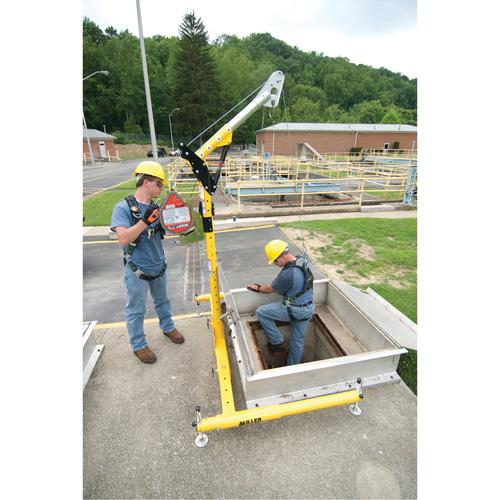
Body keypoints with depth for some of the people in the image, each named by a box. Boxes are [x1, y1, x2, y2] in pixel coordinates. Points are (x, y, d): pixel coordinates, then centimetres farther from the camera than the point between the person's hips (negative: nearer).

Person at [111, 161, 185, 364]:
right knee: (136, 310, 13)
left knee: (162, 300, 25)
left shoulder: (156, 208, 0)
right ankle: (138, 345, 33)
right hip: (137, 271, -5)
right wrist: (145, 220, -35)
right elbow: (123, 239, -27)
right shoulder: (123, 207, -17)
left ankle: (168, 327, 48)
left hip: (158, 267, 6)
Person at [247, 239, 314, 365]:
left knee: (260, 312, 2)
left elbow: (270, 289, -11)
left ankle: (278, 342, 13)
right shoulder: (303, 260, -3)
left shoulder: (288, 274, -29)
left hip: (295, 310, -9)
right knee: (298, 340, 21)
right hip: (309, 308, 9)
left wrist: (258, 288, 7)